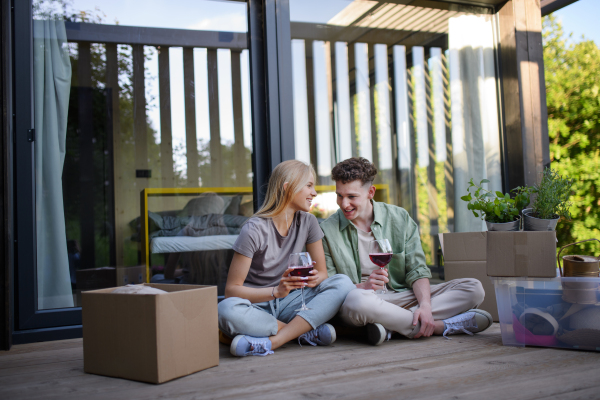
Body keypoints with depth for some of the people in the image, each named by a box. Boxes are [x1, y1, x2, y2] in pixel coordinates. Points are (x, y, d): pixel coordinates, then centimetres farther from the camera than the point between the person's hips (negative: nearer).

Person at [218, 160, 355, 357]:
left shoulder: (308, 222, 1)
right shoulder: (254, 230, -15)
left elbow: (322, 273, 6)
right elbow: (232, 289, -15)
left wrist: (315, 278, -20)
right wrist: (276, 291, -30)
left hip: (288, 303, 4)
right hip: (258, 305, -4)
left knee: (343, 283, -20)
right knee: (227, 309, -38)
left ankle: (272, 341, -27)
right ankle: (306, 332, -22)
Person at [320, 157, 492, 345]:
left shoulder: (399, 218, 6)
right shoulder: (327, 231, 0)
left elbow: (417, 270, 3)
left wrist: (425, 305, -17)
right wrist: (362, 286, -22)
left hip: (404, 296, 4)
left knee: (474, 289, -10)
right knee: (355, 300, -41)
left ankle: (391, 325, -26)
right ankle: (443, 326, -22)